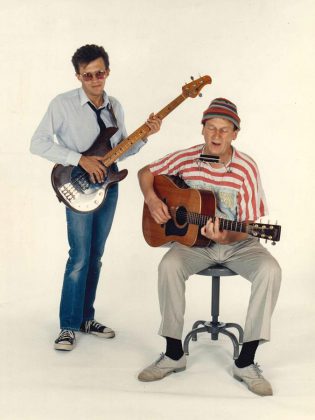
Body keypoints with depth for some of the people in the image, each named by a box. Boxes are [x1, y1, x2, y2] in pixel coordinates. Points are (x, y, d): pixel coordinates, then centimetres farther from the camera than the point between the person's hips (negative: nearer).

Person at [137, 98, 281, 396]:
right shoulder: (186, 159, -5)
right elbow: (146, 172, 10)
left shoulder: (246, 168, -12)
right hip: (194, 240, 1)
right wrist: (152, 199, -10)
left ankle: (245, 362, -20)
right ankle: (174, 354, -13)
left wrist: (227, 237, -32)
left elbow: (248, 225, -12)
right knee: (169, 265, -30)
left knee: (269, 270, -30)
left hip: (237, 243, -1)